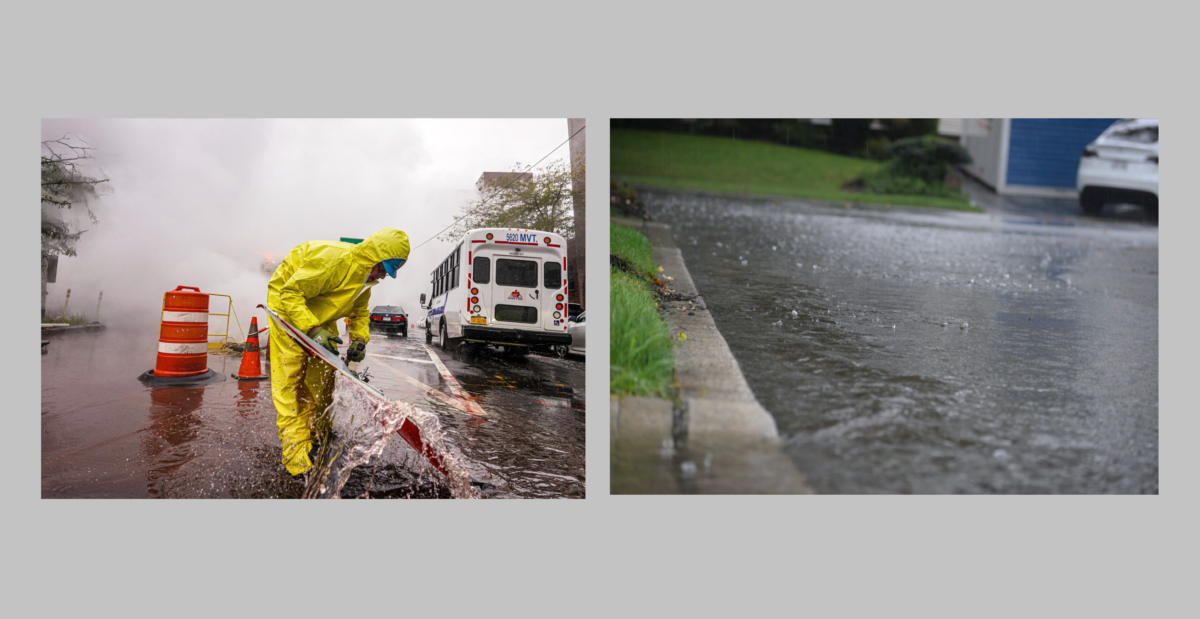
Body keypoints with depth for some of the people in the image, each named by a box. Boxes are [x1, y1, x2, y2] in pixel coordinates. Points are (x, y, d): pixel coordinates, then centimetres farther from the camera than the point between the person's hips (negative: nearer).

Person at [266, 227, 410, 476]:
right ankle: (296, 454, -15)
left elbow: (359, 311, 10)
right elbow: (291, 293, -31)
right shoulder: (333, 259, -34)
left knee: (324, 376, 9)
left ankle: (320, 437, 25)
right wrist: (313, 329, -37)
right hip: (288, 308, -9)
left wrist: (359, 338, -8)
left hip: (320, 318, 9)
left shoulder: (365, 273, -4)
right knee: (290, 379, -14)